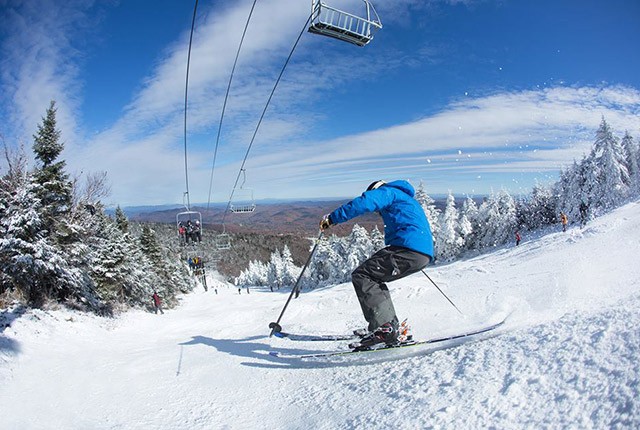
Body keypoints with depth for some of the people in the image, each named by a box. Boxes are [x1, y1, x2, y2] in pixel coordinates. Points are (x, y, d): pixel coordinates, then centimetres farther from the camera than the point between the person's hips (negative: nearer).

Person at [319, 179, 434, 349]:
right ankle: (390, 327, 14)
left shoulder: (387, 191, 8)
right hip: (424, 254, 10)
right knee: (372, 278, 18)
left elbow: (364, 203, -12)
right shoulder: (407, 199, 35)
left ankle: (385, 327, -20)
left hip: (408, 248, -10)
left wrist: (333, 218, -10)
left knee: (361, 276, -10)